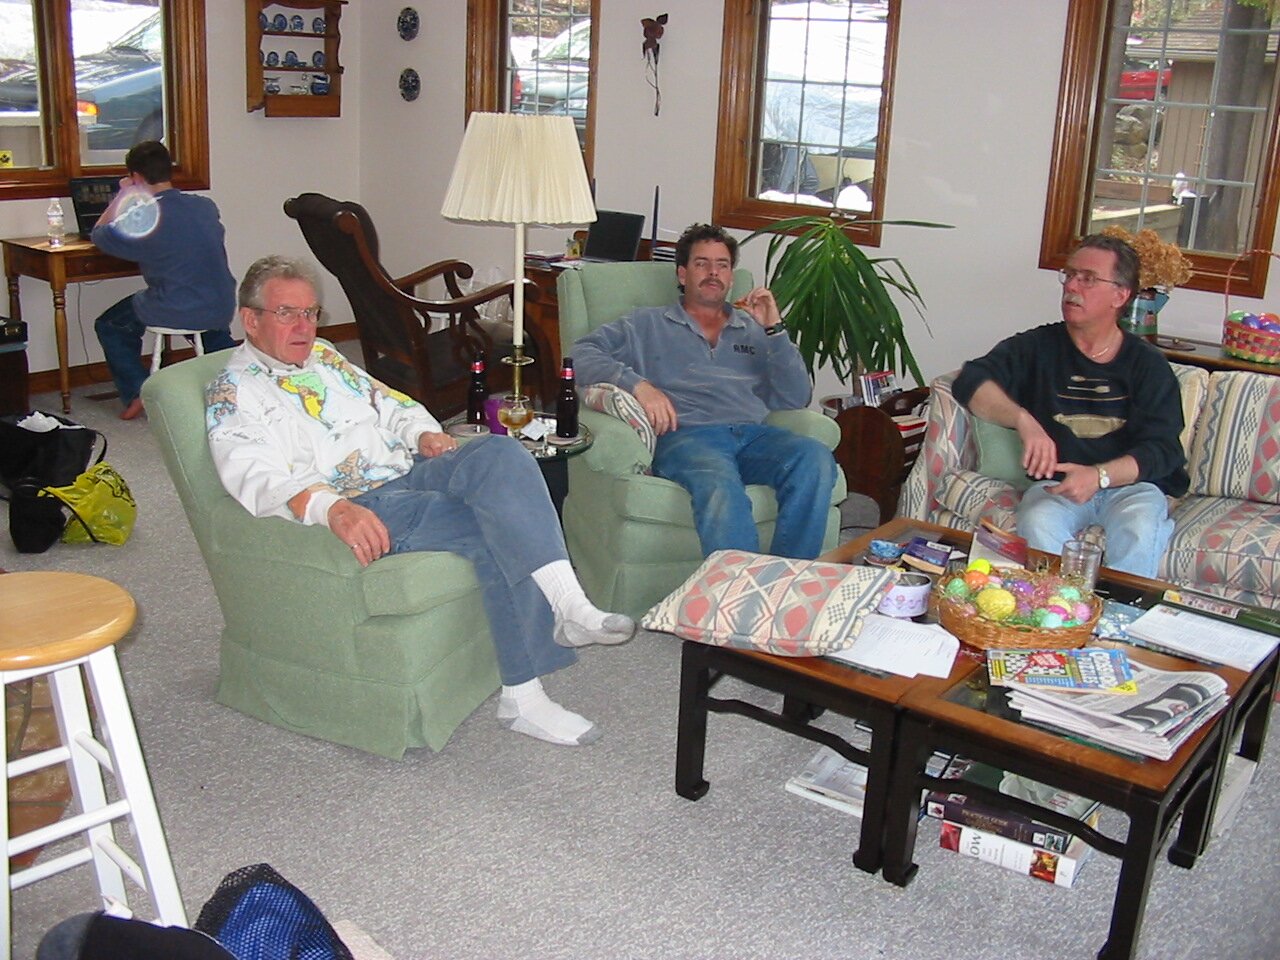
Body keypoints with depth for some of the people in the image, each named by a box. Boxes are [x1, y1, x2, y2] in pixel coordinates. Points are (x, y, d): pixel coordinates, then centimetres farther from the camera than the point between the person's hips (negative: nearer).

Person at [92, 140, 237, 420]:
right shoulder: (207, 206, 1)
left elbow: (98, 234, 5)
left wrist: (122, 196, 13)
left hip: (172, 312, -5)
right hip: (223, 310, 5)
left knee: (108, 326, 21)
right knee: (216, 333, 41)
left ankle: (137, 393, 13)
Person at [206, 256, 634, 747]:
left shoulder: (324, 357, 25)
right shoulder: (233, 393, 1)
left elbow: (386, 401, 29)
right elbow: (254, 477, -16)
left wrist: (423, 432, 4)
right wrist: (332, 508, -34)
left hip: (410, 471, 7)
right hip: (359, 509, -7)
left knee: (500, 454, -25)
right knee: (499, 530, -28)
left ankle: (567, 603, -30)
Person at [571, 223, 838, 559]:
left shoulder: (754, 330, 32)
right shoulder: (648, 324, 26)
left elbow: (796, 398, 19)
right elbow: (580, 353, 11)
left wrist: (774, 330, 9)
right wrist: (638, 384, -6)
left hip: (753, 434, 3)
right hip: (684, 434, -3)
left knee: (815, 459, -31)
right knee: (719, 482, -40)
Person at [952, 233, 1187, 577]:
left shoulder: (1148, 364, 8)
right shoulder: (1038, 346, 9)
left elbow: (1161, 449, -2)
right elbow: (971, 381, -7)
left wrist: (1098, 476, -22)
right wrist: (1023, 420, -26)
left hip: (1130, 485, 0)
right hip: (1056, 484, 0)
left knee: (1138, 533, -33)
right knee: (1037, 524, -33)